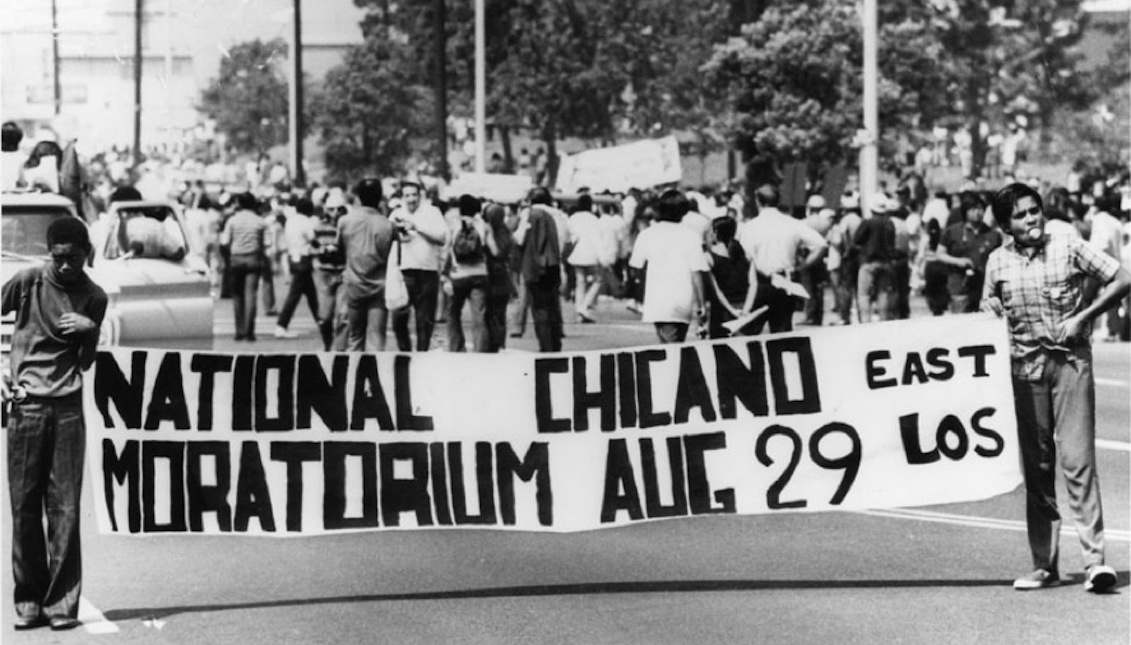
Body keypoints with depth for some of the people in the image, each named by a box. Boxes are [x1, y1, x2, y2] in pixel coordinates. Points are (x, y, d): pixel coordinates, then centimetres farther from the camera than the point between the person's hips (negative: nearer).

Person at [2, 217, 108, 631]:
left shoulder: (94, 299, 6)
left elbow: (85, 363, 9)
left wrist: (90, 331, -10)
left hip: (68, 409, 1)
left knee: (65, 509, -2)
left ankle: (62, 603, 2)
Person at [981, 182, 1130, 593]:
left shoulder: (1069, 249, -2)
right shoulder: (997, 262, 7)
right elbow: (989, 307, 21)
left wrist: (1083, 317, -9)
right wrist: (991, 311, -2)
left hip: (1070, 362, -3)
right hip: (1024, 367, 3)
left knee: (1077, 459, -12)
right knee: (1035, 466, 6)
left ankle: (1094, 559, -14)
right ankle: (1044, 564, 13)